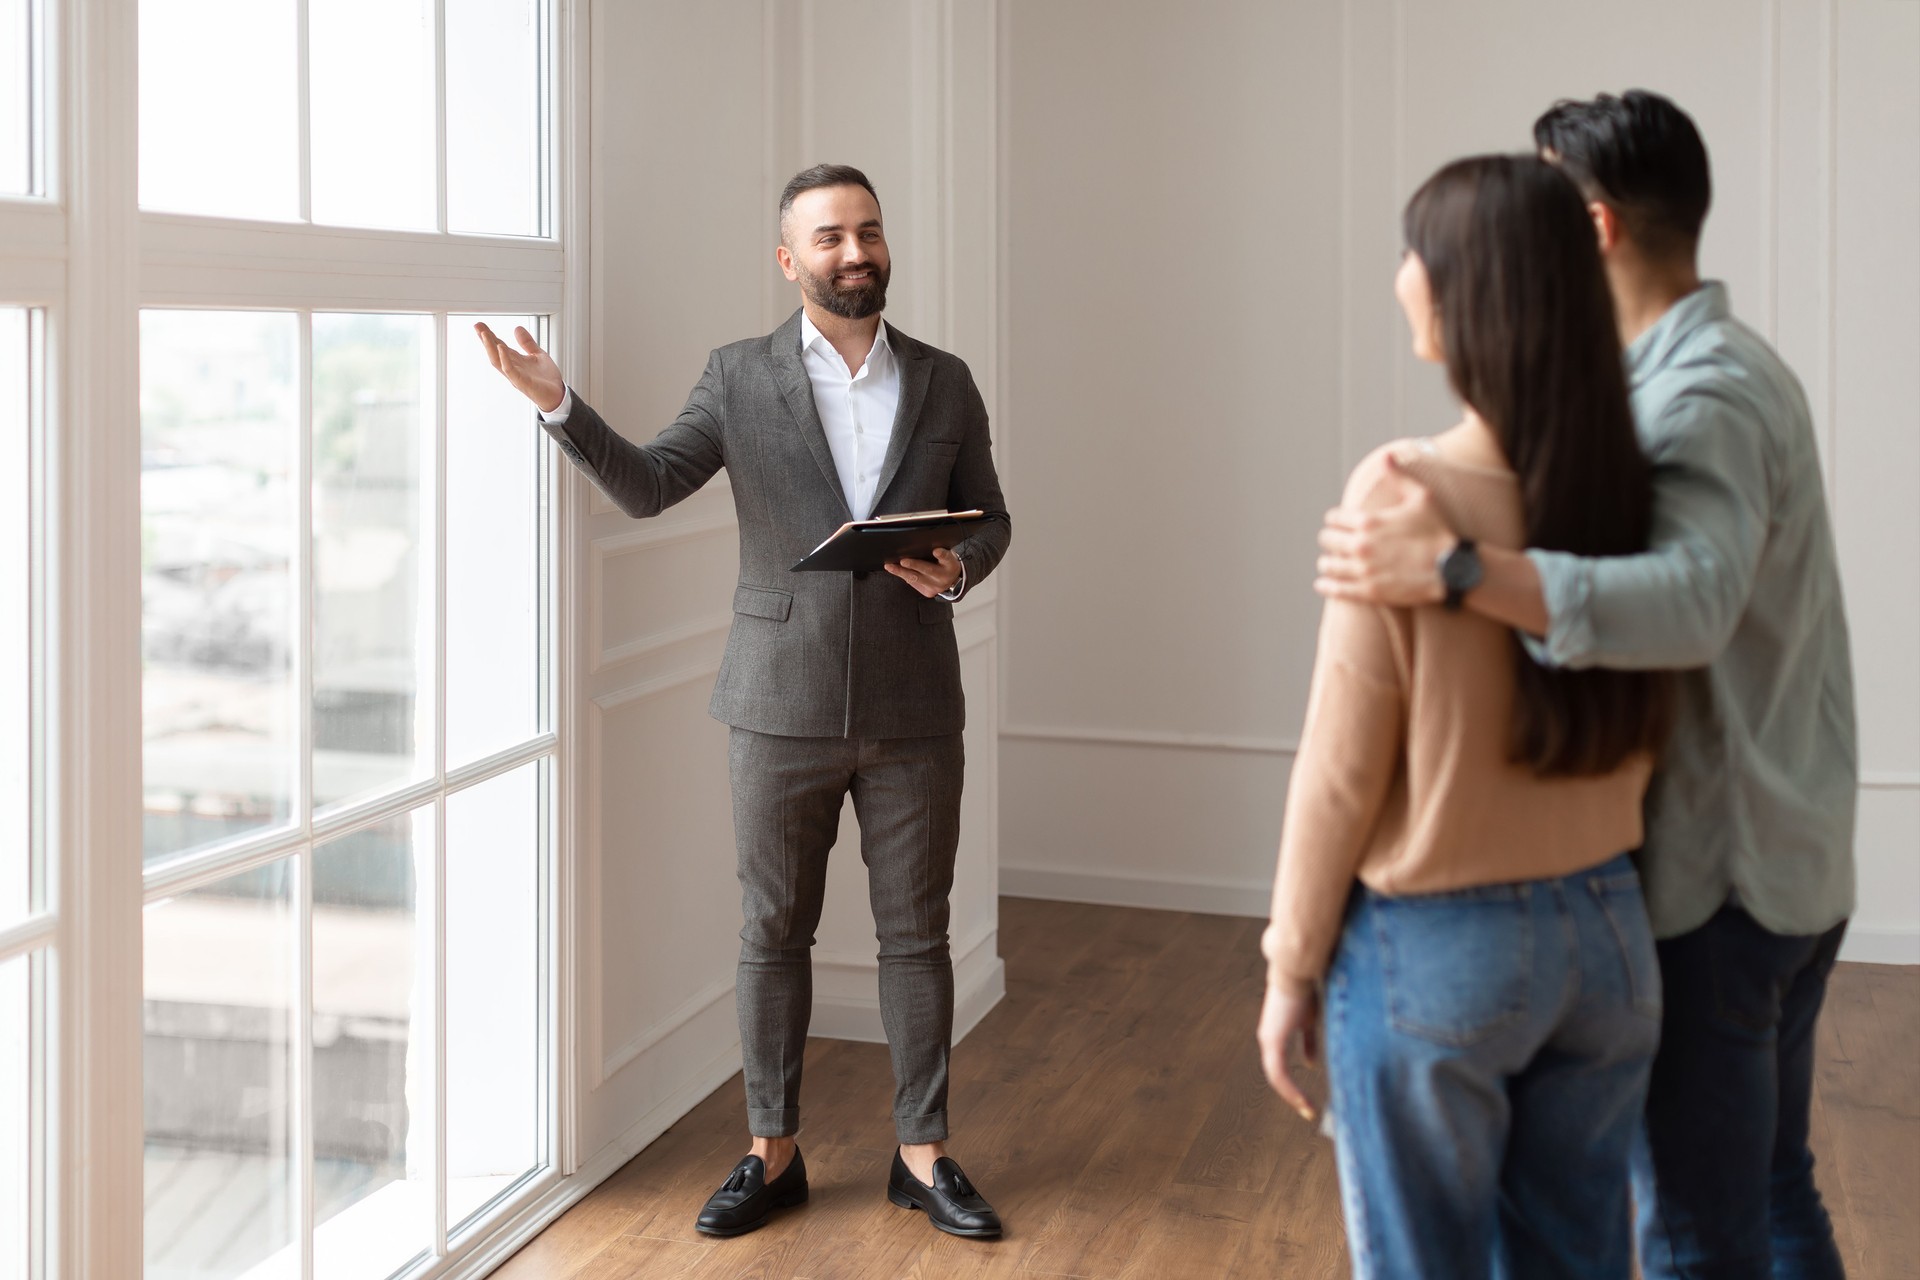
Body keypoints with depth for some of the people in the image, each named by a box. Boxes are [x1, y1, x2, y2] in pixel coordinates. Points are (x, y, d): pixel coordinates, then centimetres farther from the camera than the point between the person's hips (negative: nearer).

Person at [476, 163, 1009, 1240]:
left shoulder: (945, 383, 6)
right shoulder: (740, 379, 2)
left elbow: (990, 517, 11)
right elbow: (646, 486, -5)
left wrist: (959, 569, -12)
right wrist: (561, 407, -20)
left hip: (912, 707, 1)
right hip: (782, 706, -1)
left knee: (917, 934, 7)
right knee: (775, 932, 8)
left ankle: (923, 1153, 20)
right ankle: (774, 1151, 21)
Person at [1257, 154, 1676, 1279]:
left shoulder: (1402, 490, -18)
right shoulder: (1631, 489, -3)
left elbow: (1343, 767, -13)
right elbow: (1641, 730, 6)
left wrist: (1293, 967, -2)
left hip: (1435, 948, -5)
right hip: (1609, 933, 5)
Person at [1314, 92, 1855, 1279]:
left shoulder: (1699, 394, -21)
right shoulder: (1742, 364, 11)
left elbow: (1689, 602, -39)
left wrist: (1451, 567, -48)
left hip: (1714, 878, -10)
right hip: (1793, 862, 10)